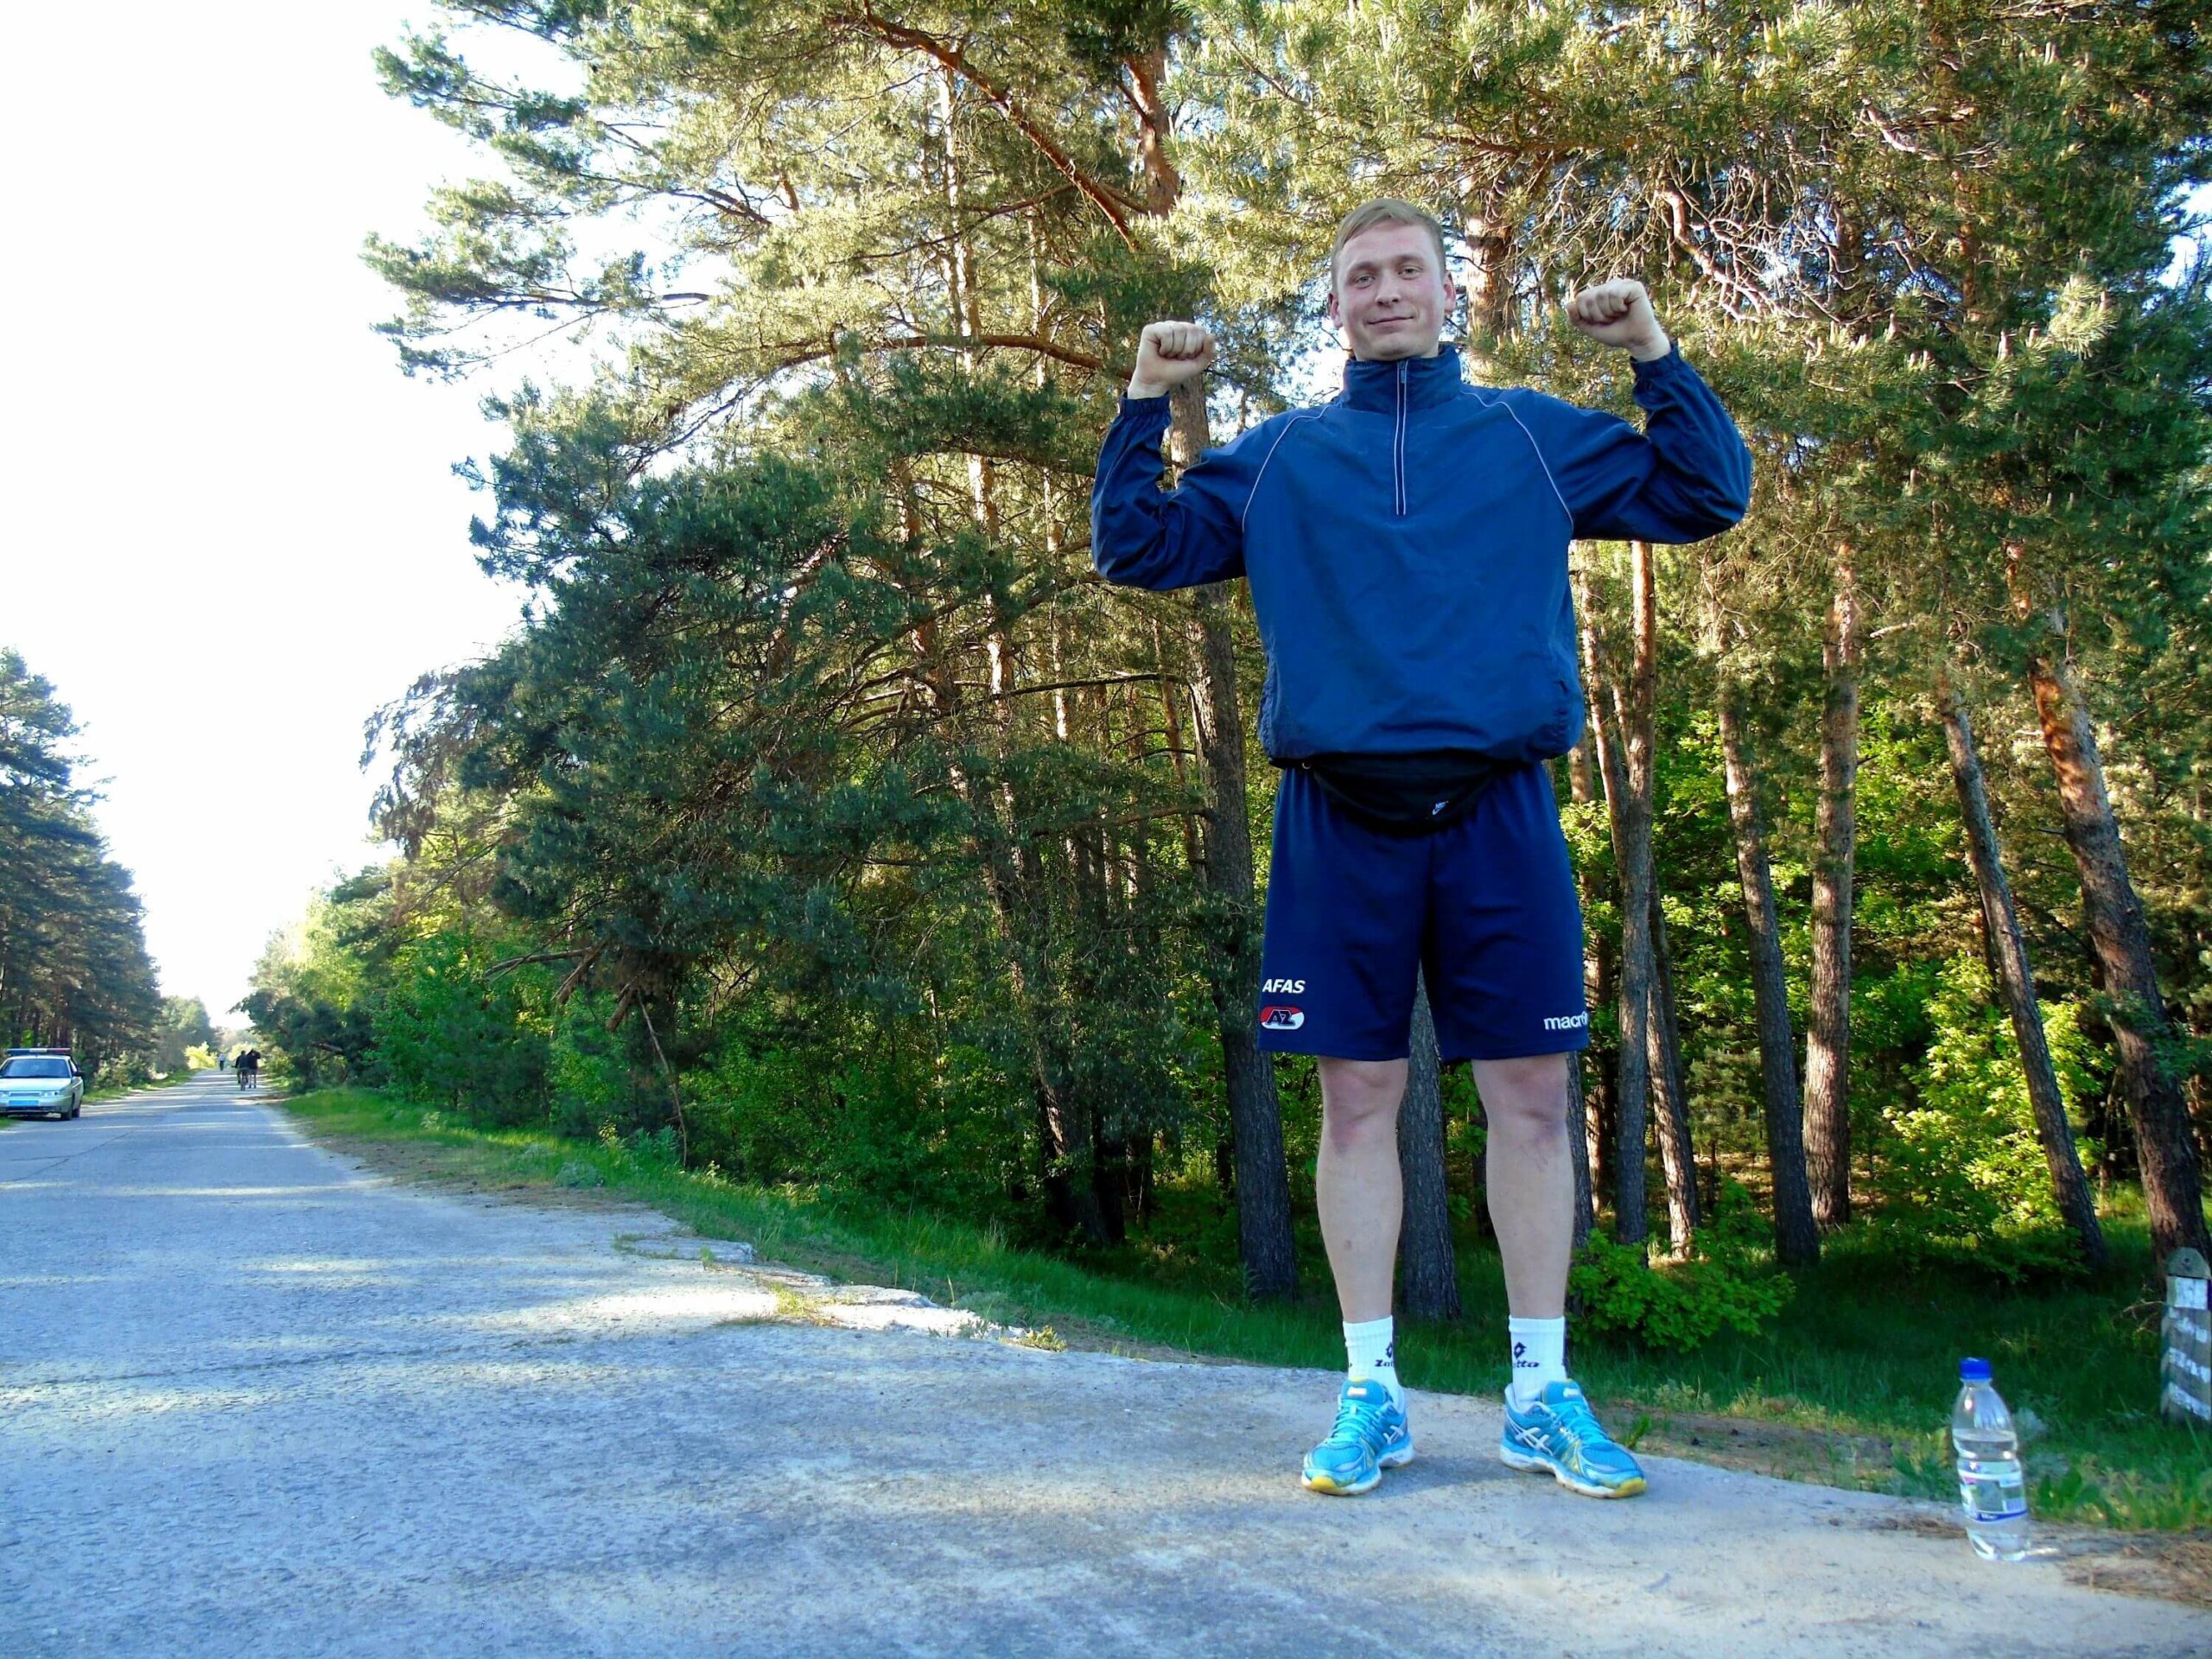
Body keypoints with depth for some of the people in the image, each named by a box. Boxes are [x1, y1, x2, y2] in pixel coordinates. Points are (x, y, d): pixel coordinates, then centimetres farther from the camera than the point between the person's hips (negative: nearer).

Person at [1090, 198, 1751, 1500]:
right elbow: (1135, 548, 15)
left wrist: (1655, 352, 3)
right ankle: (1372, 1392, 14)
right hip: (1342, 818, 0)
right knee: (1359, 1099, 2)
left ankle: (1543, 1393, 14)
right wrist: (1147, 403, 5)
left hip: (1498, 811, 0)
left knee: (1533, 1095, 2)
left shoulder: (1533, 436, 14)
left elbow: (1709, 496, 12)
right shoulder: (1280, 457, 15)